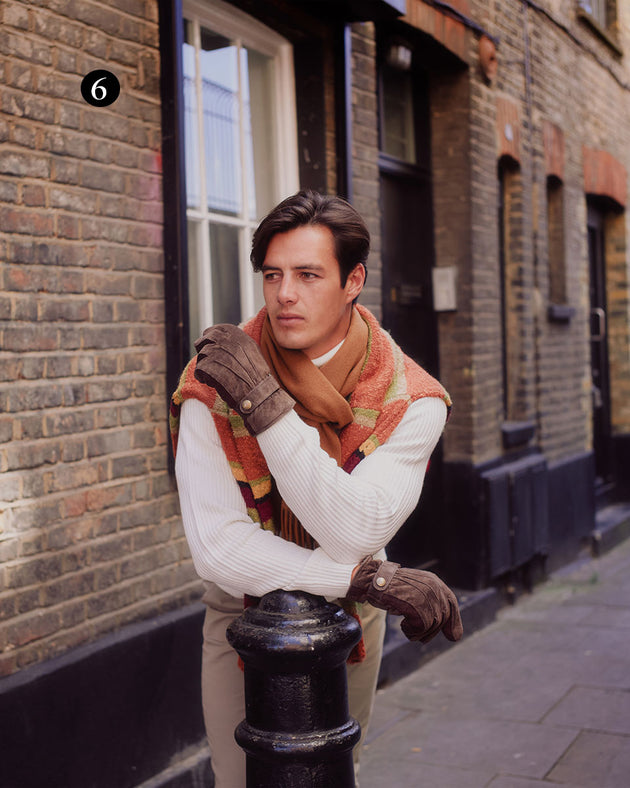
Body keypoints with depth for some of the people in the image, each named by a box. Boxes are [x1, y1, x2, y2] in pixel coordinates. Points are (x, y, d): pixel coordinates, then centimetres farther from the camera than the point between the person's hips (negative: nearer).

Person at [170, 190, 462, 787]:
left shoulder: (410, 400, -19)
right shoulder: (211, 386, -20)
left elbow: (354, 535, -31)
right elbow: (217, 548, -26)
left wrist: (265, 404, -36)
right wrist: (372, 578, -29)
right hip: (243, 619, -1)